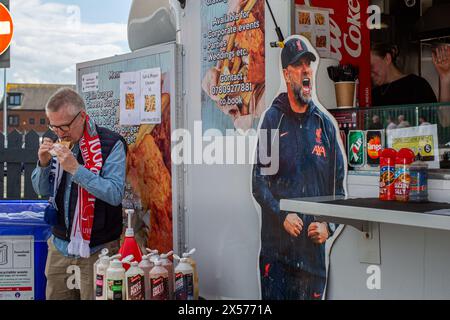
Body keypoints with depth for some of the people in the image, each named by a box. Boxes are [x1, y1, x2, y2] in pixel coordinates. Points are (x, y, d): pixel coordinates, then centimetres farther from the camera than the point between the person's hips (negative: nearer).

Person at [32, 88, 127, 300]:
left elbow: (115, 194, -20)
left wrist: (76, 169, -24)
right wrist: (44, 164, -7)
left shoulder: (111, 144, -11)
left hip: (97, 249, -5)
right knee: (54, 295, 13)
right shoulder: (60, 144, 7)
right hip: (60, 245, 6)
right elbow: (42, 190, 12)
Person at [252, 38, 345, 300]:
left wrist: (328, 225, -4)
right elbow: (259, 182, -3)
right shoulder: (273, 119, 1)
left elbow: (339, 187, 10)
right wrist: (282, 216, -15)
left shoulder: (326, 124, 7)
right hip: (276, 248, -2)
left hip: (314, 248, 3)